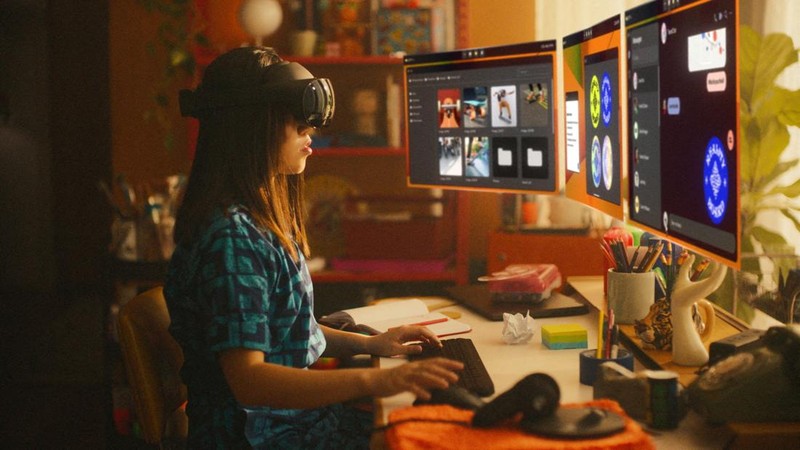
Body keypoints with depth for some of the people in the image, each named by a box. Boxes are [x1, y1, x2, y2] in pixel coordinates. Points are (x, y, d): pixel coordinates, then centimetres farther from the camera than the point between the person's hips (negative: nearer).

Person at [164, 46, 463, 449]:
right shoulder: (230, 238, -21)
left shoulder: (260, 220, 10)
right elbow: (248, 378, -27)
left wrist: (367, 344, 10)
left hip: (294, 413, 9)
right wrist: (372, 381, -34)